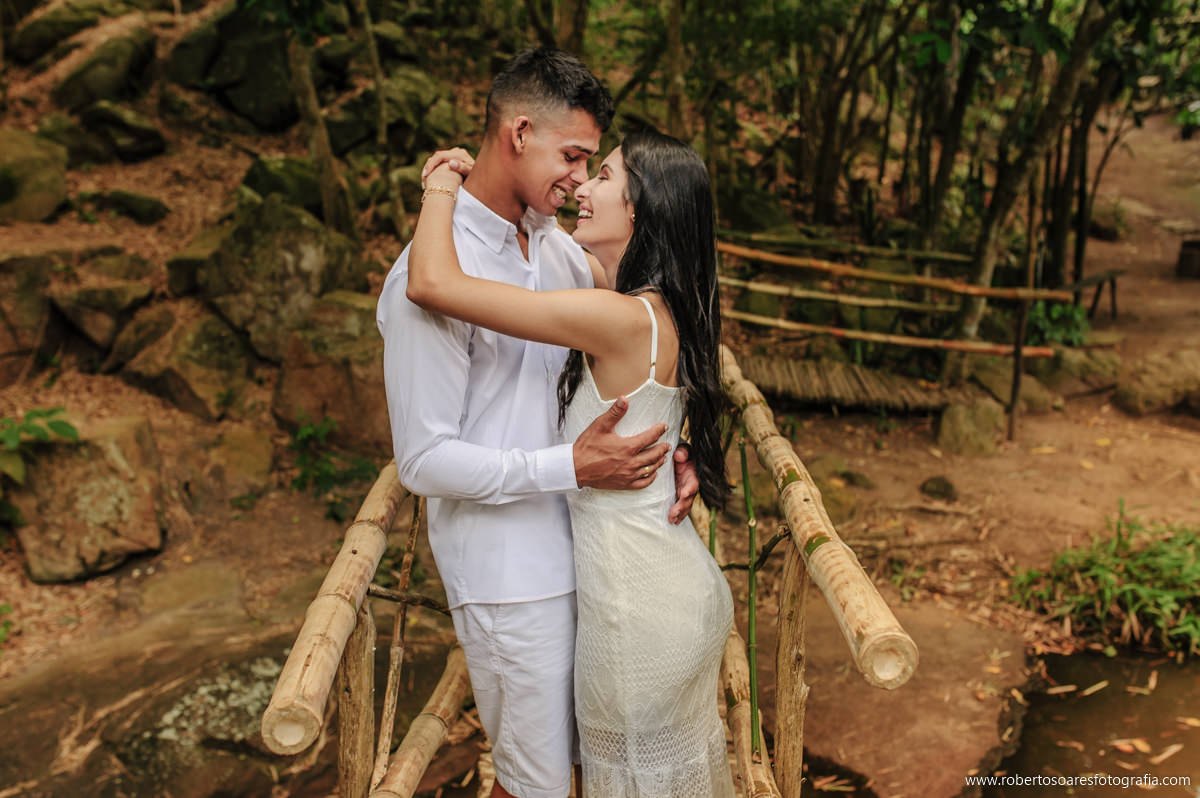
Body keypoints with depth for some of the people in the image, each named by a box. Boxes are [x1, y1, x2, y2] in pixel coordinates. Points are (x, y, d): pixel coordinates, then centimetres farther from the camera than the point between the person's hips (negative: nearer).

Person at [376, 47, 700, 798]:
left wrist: (670, 444, -4)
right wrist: (573, 468, -24)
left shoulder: (557, 245, 4)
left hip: (578, 541, 8)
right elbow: (425, 461, -20)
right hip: (509, 572, -7)